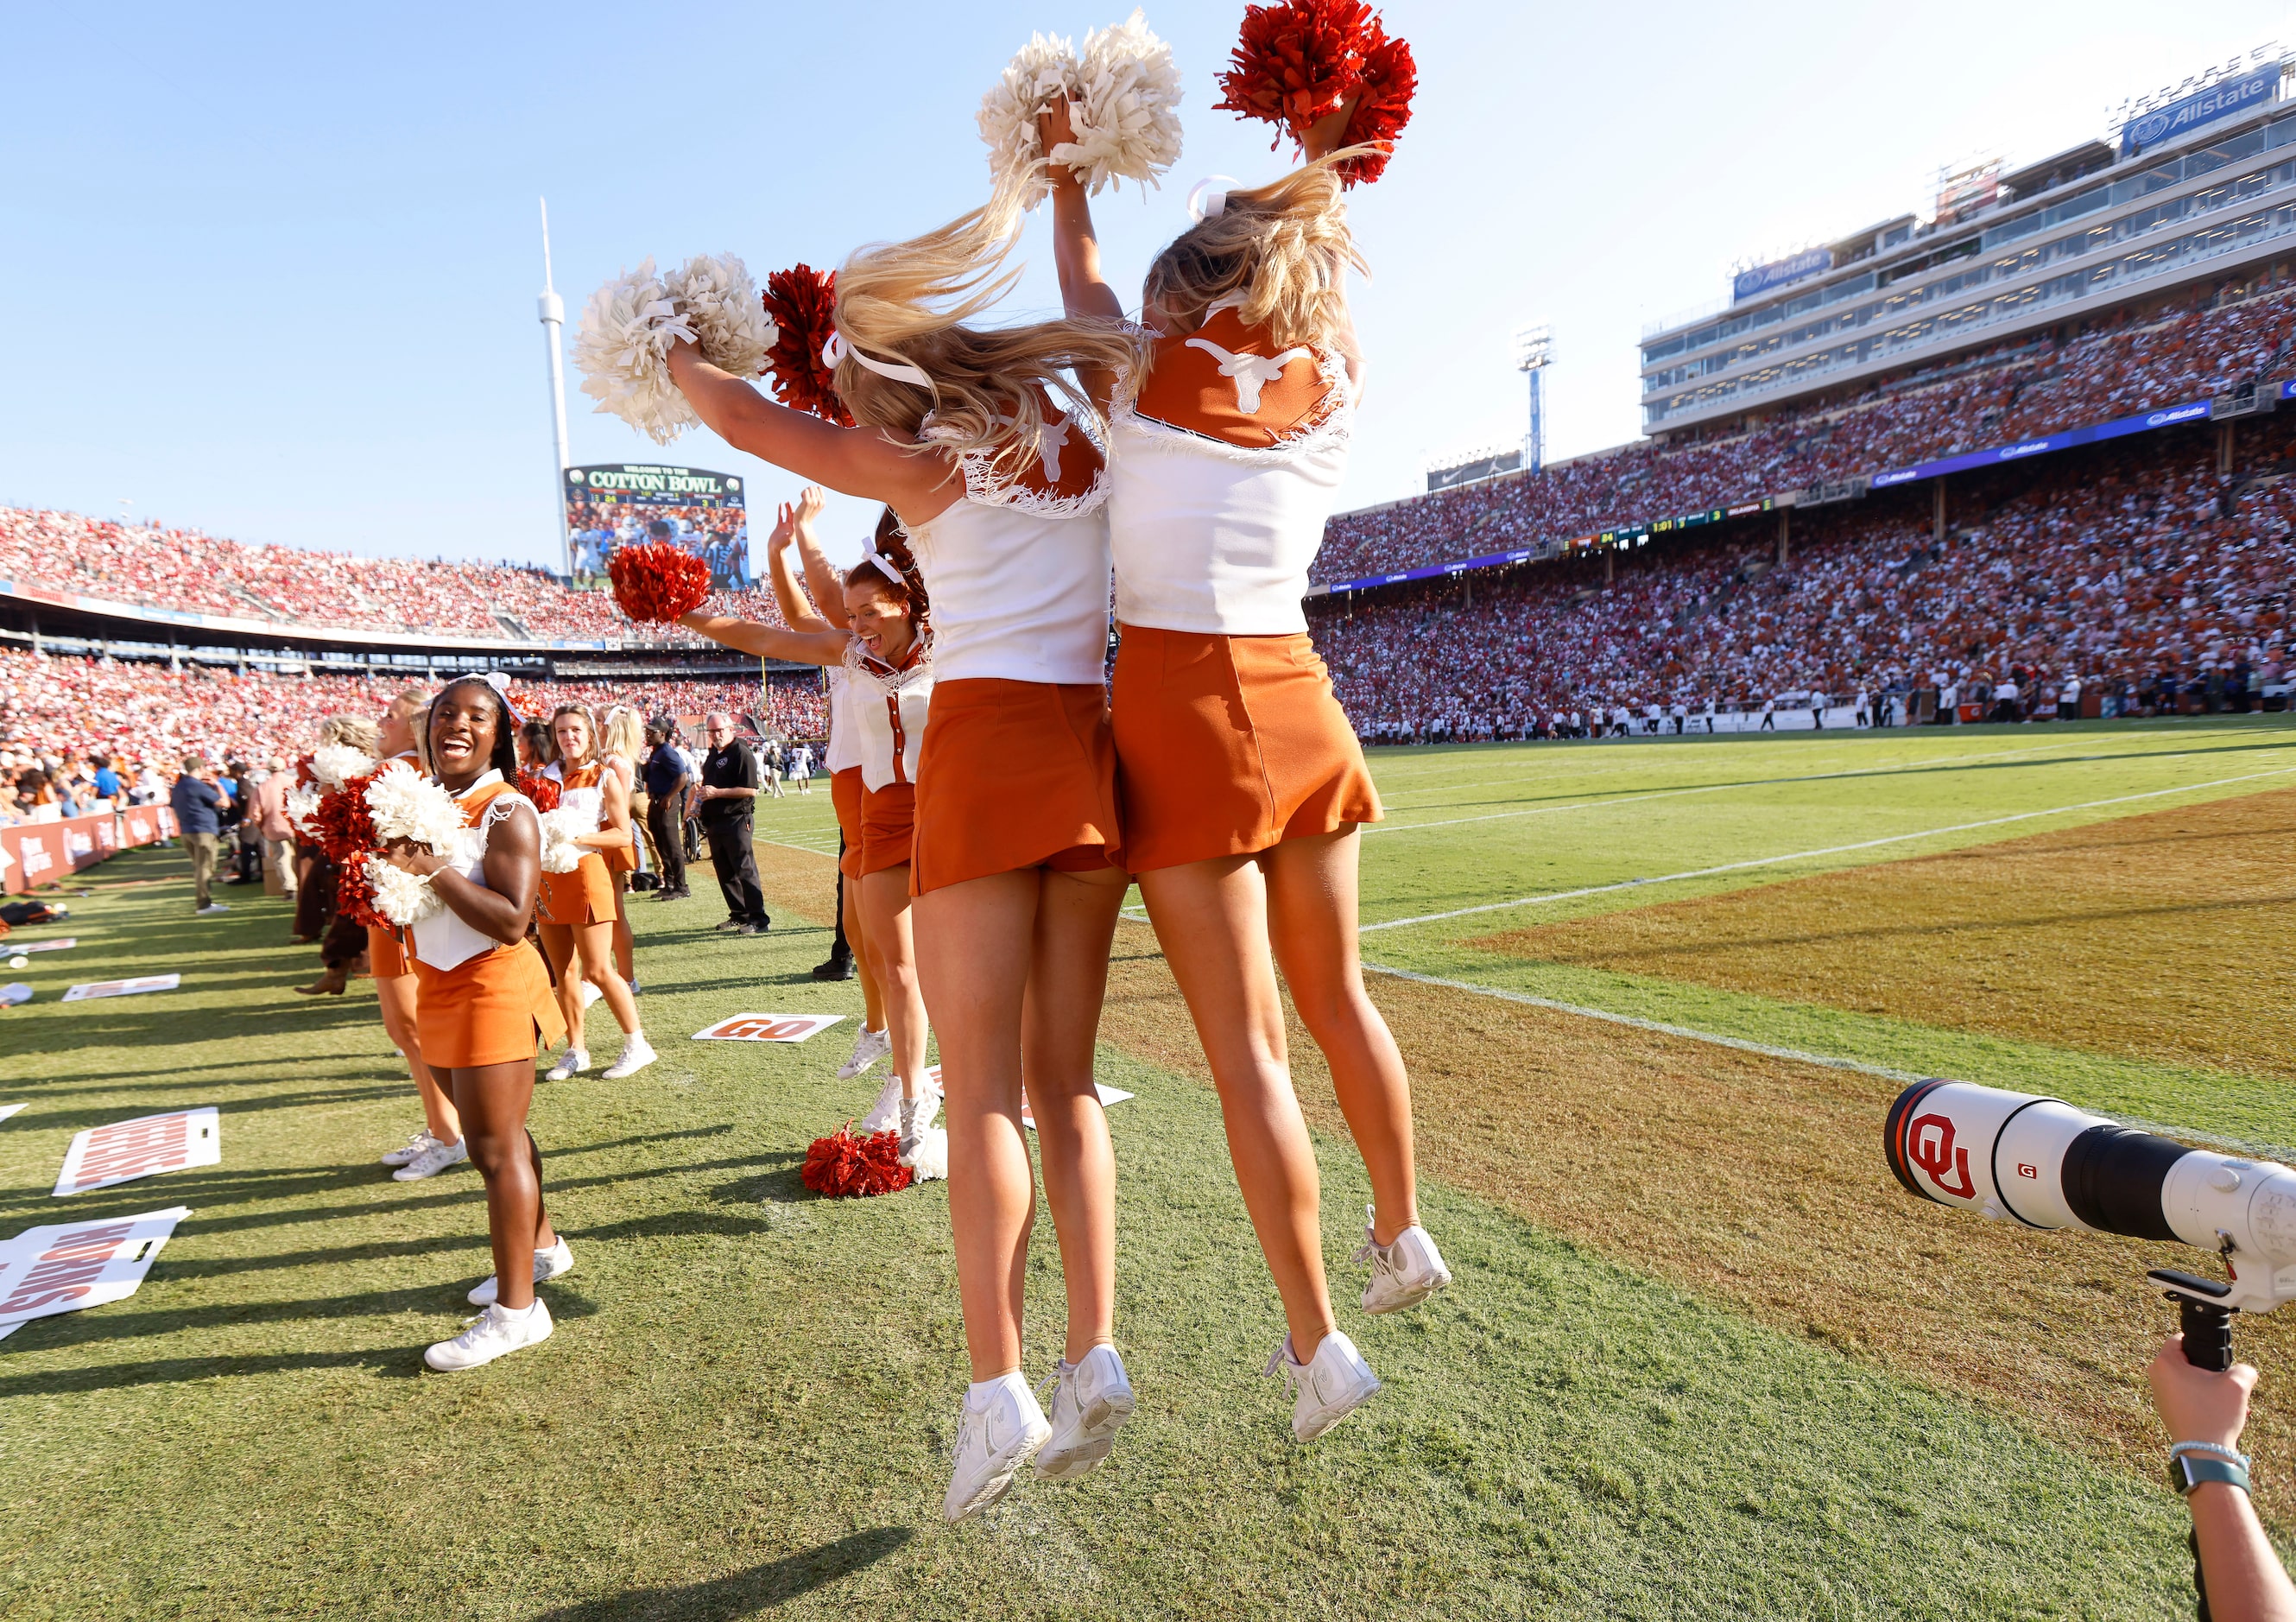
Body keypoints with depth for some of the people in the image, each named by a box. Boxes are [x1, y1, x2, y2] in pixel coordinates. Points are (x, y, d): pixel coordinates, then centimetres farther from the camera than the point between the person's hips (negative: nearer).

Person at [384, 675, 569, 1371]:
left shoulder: (506, 813, -16)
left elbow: (512, 921, -25)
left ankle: (516, 1308, 8)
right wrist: (393, 860, -3)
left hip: (491, 988, -8)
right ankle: (541, 1245, 39)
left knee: (495, 1147, -3)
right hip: (438, 988, 8)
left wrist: (434, 868, -25)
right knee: (496, 1136, 20)